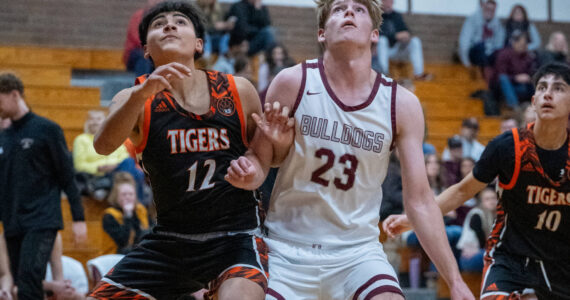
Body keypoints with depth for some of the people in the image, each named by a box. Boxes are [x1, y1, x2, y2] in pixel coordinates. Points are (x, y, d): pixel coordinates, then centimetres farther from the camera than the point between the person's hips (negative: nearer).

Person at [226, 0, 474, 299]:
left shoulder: (402, 104, -4)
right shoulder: (293, 83, -7)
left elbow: (419, 200, 0)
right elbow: (260, 160, 1)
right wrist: (247, 171, -24)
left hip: (357, 252, 0)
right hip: (288, 249, 0)